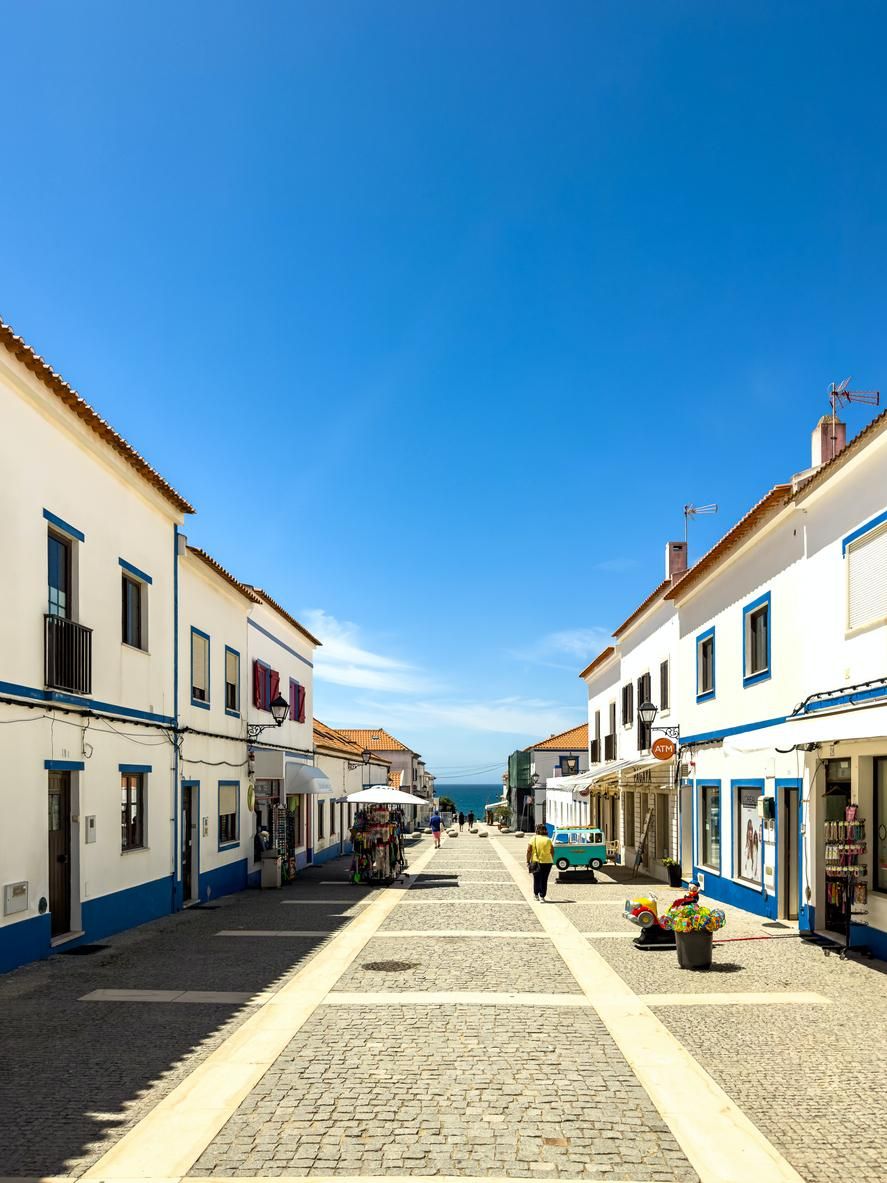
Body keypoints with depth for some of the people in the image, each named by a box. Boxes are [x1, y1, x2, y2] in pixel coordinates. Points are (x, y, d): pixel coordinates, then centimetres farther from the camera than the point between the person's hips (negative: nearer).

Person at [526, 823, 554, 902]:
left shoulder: (534, 839, -3)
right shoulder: (548, 839, 2)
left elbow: (529, 851, -6)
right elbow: (552, 851, 3)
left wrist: (528, 861, -1)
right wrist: (552, 860, 15)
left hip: (536, 862, -1)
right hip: (547, 862, 1)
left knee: (536, 878, 16)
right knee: (544, 880, 6)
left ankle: (536, 895, 23)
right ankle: (542, 897, 2)